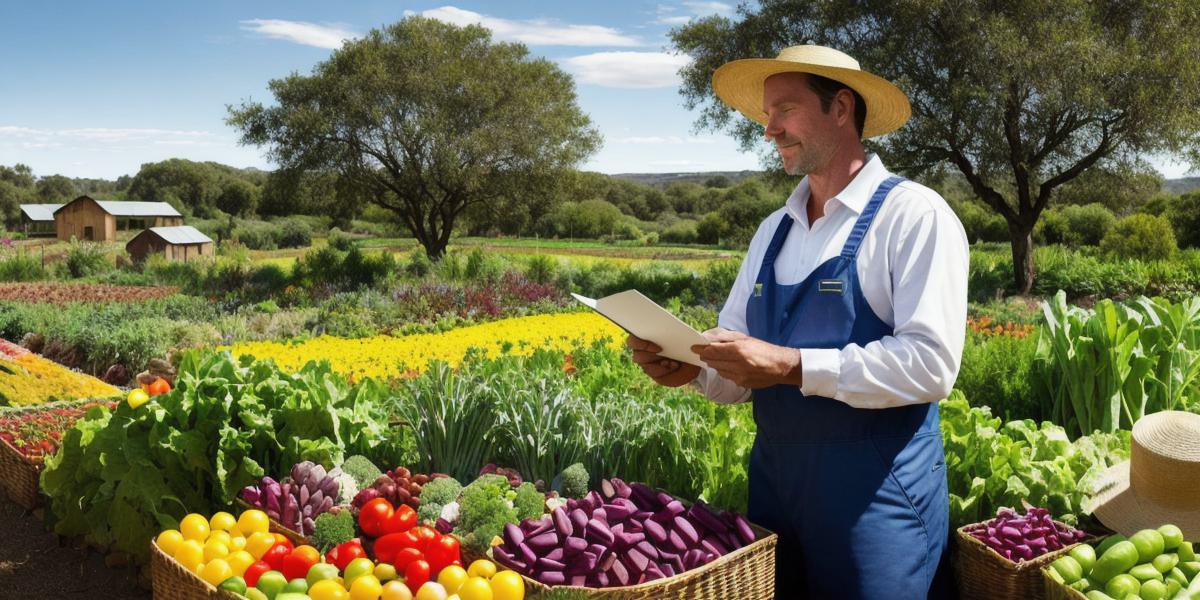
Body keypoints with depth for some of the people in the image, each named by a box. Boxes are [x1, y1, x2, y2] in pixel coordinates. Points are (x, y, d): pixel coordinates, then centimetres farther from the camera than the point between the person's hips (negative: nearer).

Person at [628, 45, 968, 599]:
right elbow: (740, 367, 10)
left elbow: (931, 365, -19)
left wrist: (794, 366, -25)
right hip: (774, 476, 6)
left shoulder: (915, 215, -9)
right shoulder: (773, 230, 10)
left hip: (876, 489, -6)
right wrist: (693, 365, -11)